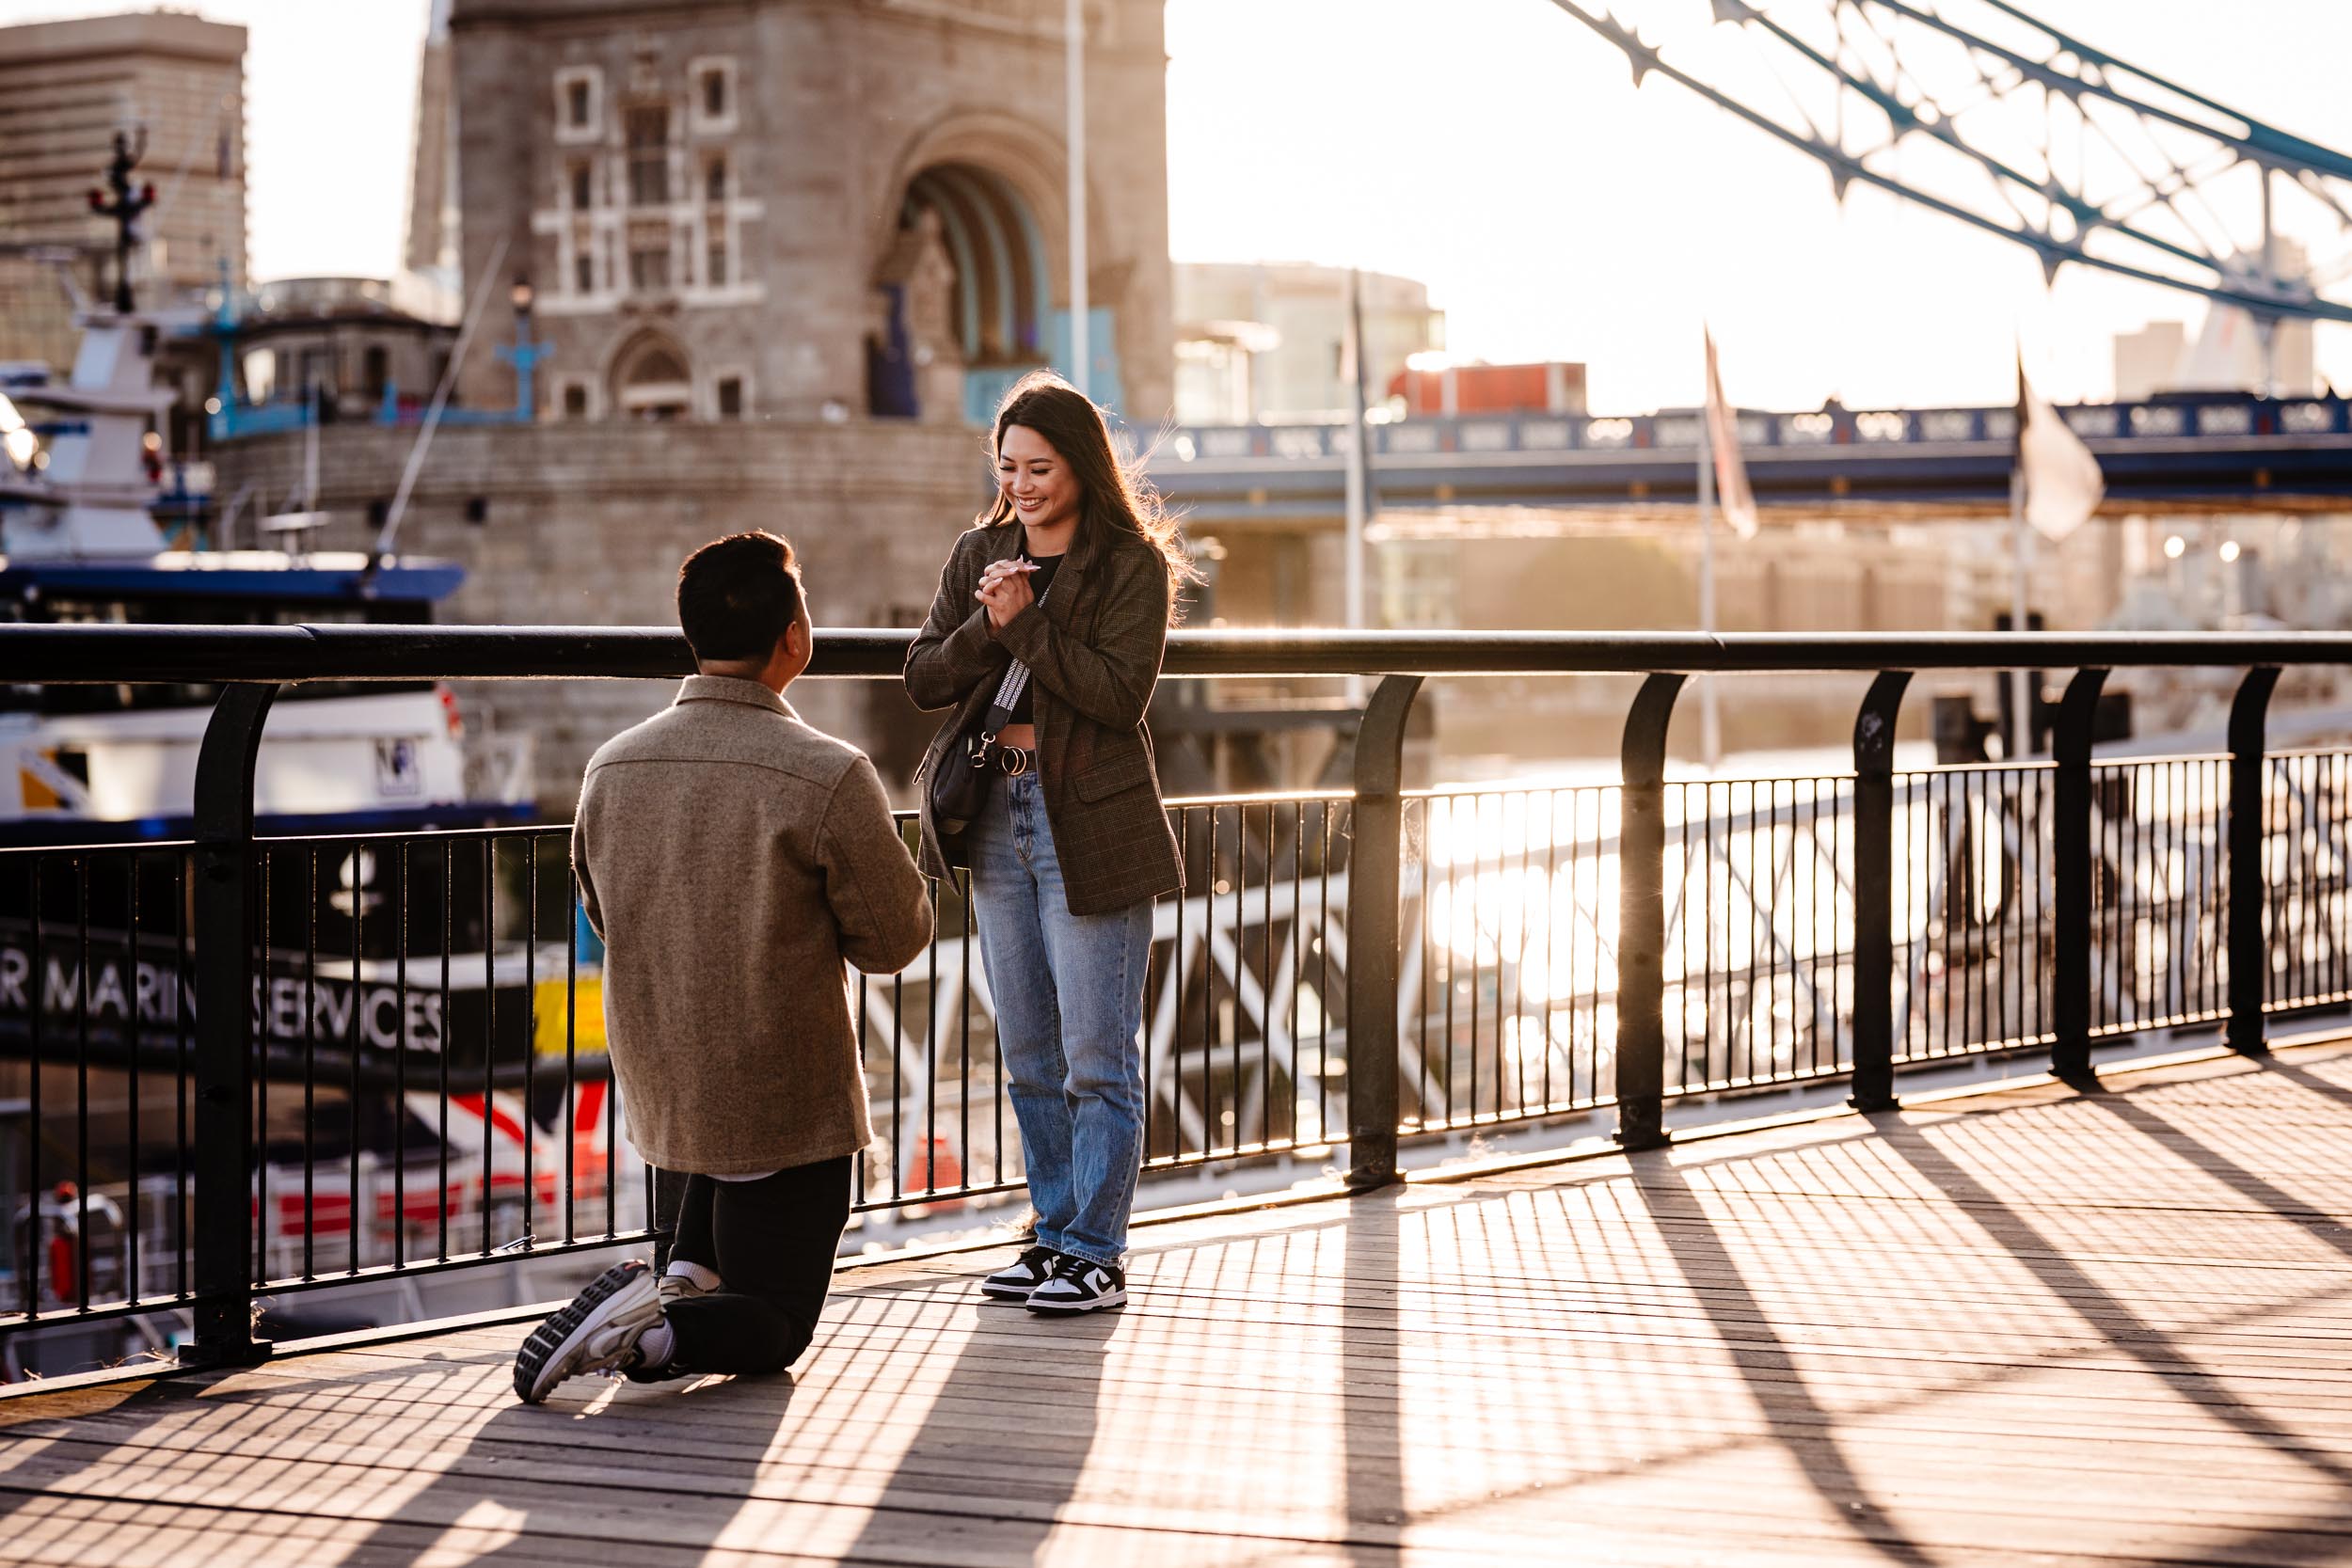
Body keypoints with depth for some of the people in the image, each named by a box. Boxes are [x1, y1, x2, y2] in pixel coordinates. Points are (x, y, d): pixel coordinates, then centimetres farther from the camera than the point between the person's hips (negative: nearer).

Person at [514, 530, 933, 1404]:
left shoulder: (611, 769, -4)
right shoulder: (829, 779, -21)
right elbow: (895, 942, -10)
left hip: (656, 1093, 5)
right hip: (787, 1110, -5)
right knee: (777, 1325, 12)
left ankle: (687, 1276, 19)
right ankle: (663, 1331, -18)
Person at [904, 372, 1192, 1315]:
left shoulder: (1132, 564, -6)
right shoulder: (979, 555, 10)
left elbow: (1121, 693, -16)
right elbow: (923, 681, 5)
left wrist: (1026, 621, -18)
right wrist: (986, 627, -12)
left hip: (1091, 828, -6)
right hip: (996, 814, 6)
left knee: (1097, 1058, -3)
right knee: (1029, 1057, 12)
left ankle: (1096, 1254, 4)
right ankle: (1056, 1234, 22)